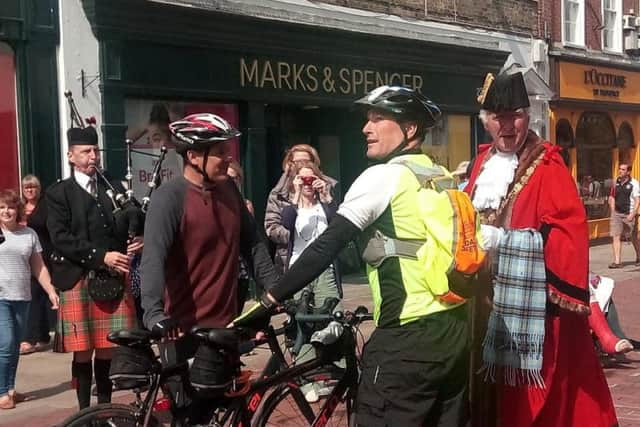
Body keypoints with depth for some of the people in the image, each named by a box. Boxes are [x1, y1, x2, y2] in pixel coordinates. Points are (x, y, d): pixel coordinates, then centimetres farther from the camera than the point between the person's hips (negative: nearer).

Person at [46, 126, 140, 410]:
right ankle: (85, 411, 13)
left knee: (107, 350, 8)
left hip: (113, 279, 4)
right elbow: (60, 238, -10)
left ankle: (105, 407, 21)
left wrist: (134, 243, -6)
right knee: (83, 352, 1)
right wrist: (101, 256, -18)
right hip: (78, 281, -3)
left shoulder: (113, 189, 15)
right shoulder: (58, 193, 1)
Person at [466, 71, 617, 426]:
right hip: (485, 297, 6)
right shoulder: (483, 162, 12)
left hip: (530, 303, -6)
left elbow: (569, 234, -18)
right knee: (490, 389, 12)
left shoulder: (547, 168, -9)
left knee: (532, 397, 0)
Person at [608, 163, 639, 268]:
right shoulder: (616, 183, 8)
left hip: (629, 215, -4)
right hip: (617, 214, 4)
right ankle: (617, 261, -9)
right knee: (616, 237, -7)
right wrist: (613, 212, 9)